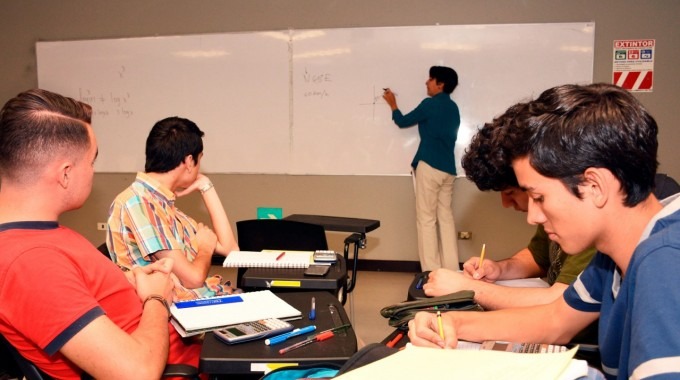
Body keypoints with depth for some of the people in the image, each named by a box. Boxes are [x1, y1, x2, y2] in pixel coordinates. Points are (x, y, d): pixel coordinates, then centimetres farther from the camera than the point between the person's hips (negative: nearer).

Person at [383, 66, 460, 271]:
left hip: (430, 166, -7)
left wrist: (393, 104, 22)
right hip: (448, 168, 7)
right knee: (446, 217, 8)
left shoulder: (430, 104, -6)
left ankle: (432, 271, -4)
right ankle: (451, 270, 7)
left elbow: (403, 122, 6)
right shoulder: (453, 108, 15)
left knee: (426, 218, -3)